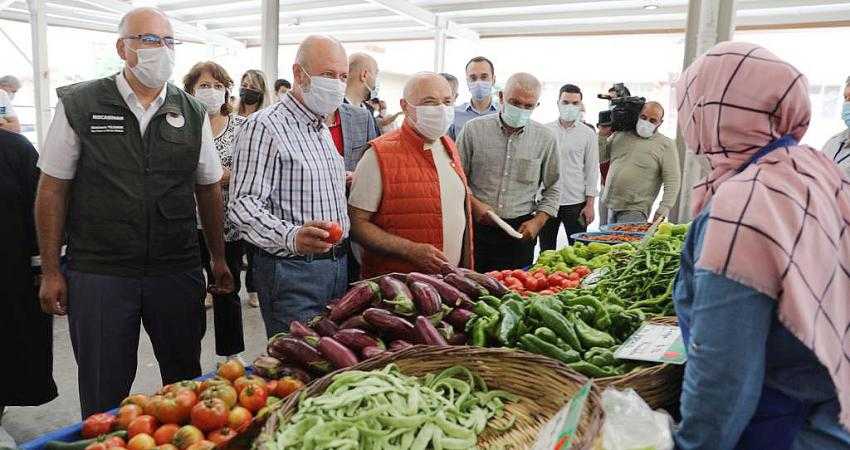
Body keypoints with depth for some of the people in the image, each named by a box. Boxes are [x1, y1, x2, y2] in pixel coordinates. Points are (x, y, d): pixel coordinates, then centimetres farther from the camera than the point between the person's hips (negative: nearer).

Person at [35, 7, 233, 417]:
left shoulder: (193, 114, 5)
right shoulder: (79, 105, -2)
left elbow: (209, 188, 12)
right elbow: (53, 189, 1)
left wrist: (219, 258, 10)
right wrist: (50, 272, -2)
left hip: (178, 273, 2)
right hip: (98, 275, -2)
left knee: (186, 383, 14)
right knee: (103, 399, 9)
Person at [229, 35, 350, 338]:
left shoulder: (323, 129, 17)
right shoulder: (264, 127, -13)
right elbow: (244, 204, -23)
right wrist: (291, 237, -38)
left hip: (338, 265, 9)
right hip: (291, 270, -8)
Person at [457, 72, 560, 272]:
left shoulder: (546, 139, 5)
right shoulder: (474, 129, 0)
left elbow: (552, 188, 12)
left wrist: (538, 221, -1)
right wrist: (473, 204, -11)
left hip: (521, 231, 1)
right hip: (477, 228, -1)